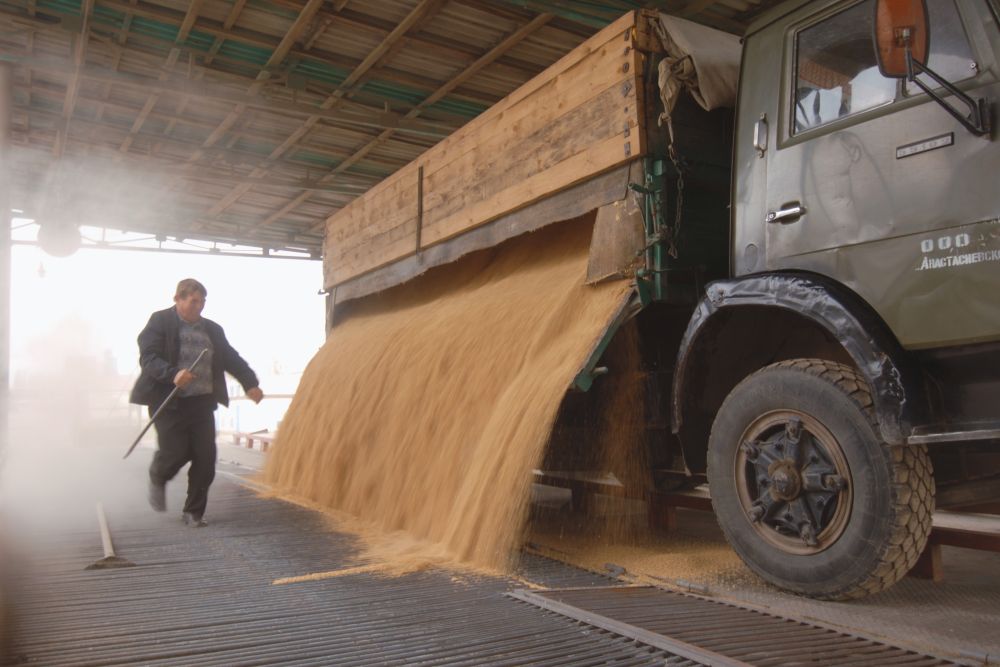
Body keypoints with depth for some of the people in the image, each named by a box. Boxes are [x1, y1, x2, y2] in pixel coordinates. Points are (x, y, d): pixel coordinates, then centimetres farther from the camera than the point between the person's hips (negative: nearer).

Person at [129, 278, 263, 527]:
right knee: (174, 452, -8)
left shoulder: (212, 329, 13)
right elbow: (148, 357, -13)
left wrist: (250, 383, -5)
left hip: (202, 402, 5)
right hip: (169, 402, -4)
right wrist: (173, 374, -31)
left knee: (205, 458, -1)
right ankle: (157, 478, 29)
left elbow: (231, 358, 11)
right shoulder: (160, 322, -2)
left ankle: (194, 511, 15)